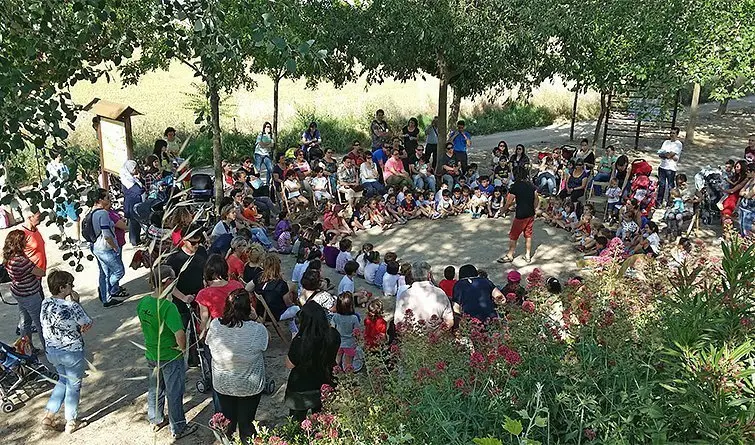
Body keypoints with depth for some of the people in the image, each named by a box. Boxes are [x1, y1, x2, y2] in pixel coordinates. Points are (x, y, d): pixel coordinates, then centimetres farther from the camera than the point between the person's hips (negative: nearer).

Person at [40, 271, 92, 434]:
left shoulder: (46, 303, -7)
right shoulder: (72, 306, -27)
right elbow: (87, 324, -13)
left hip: (51, 351, 6)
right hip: (71, 353, -6)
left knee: (63, 380, 29)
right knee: (73, 385, 15)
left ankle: (48, 416, 29)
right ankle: (71, 422, 28)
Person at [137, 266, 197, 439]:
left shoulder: (142, 302, -7)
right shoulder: (168, 307, -30)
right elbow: (180, 334, -33)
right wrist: (183, 348, -13)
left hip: (151, 355, 7)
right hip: (170, 358, -7)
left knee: (154, 389, 25)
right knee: (174, 394, 11)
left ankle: (156, 421, 45)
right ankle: (178, 429, 27)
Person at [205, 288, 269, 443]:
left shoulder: (215, 325, -20)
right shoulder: (258, 329, -27)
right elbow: (264, 343, -5)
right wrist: (255, 319, -10)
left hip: (222, 384, 3)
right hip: (250, 387, -2)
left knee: (227, 419, 25)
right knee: (246, 423, 18)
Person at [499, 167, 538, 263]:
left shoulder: (515, 186, -15)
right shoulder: (532, 185, 3)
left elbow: (509, 202, -12)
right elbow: (536, 199, 9)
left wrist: (504, 210, 6)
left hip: (521, 215, -6)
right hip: (531, 214, 6)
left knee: (513, 236, 7)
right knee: (528, 235, 17)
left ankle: (510, 256, 16)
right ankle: (528, 255, 23)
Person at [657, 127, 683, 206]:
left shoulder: (678, 144, -3)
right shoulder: (666, 142, 15)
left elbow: (672, 154, -15)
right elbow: (660, 154, 5)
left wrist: (664, 155, -1)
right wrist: (671, 156, -8)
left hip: (671, 168, -5)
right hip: (662, 166, 5)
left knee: (670, 186, 0)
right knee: (661, 184, 10)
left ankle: (670, 203, 6)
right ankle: (659, 201, 17)